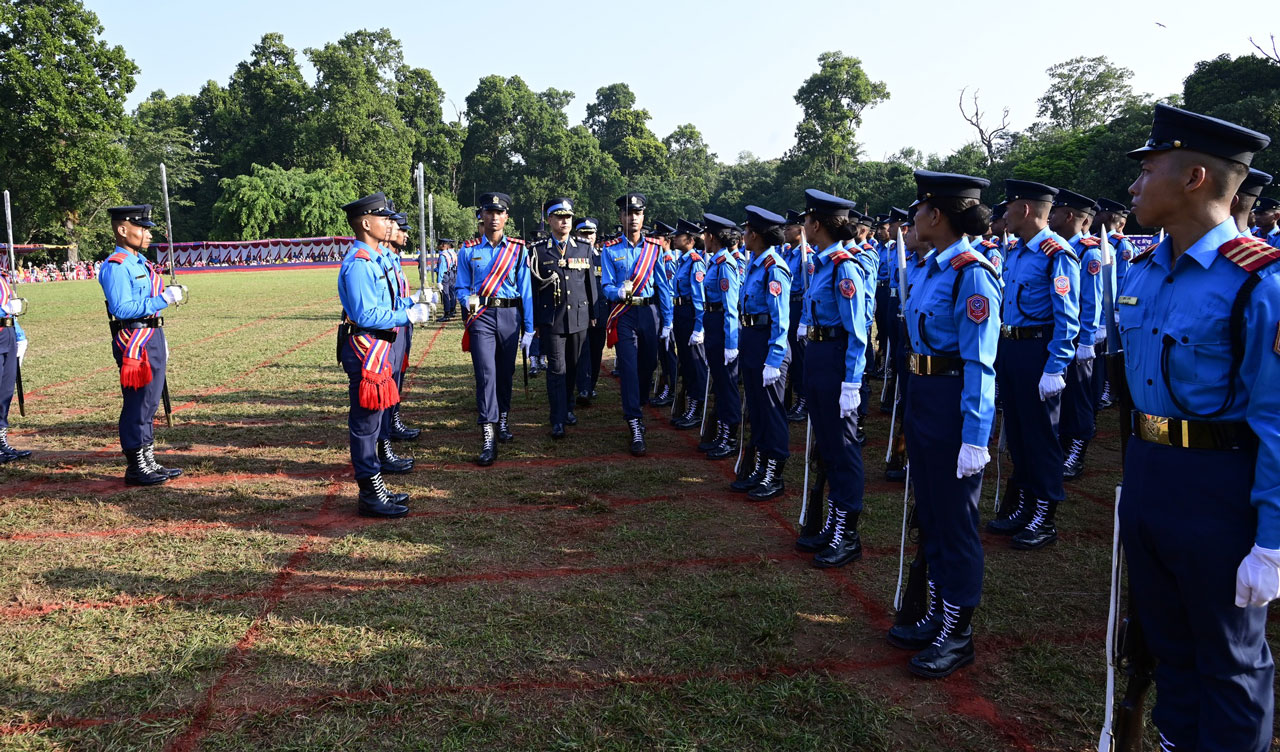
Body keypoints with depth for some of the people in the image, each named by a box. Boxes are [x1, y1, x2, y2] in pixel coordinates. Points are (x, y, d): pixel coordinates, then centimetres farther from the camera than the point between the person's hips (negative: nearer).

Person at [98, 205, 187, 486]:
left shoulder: (141, 262, 15)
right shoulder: (116, 266, -14)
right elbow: (122, 309, -23)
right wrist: (163, 299, -24)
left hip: (152, 338, 10)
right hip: (134, 343, -10)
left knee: (149, 403, 15)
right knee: (138, 404, -3)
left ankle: (148, 462, 24)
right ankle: (136, 469, 7)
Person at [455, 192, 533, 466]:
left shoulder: (518, 250, 4)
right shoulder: (469, 250, 4)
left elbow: (526, 290, 3)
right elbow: (461, 287, 9)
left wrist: (528, 330, 1)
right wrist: (468, 299, -16)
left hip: (510, 316, 1)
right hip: (481, 317, -1)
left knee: (506, 372, 12)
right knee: (486, 373, -10)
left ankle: (503, 420, 34)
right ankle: (488, 439, -10)